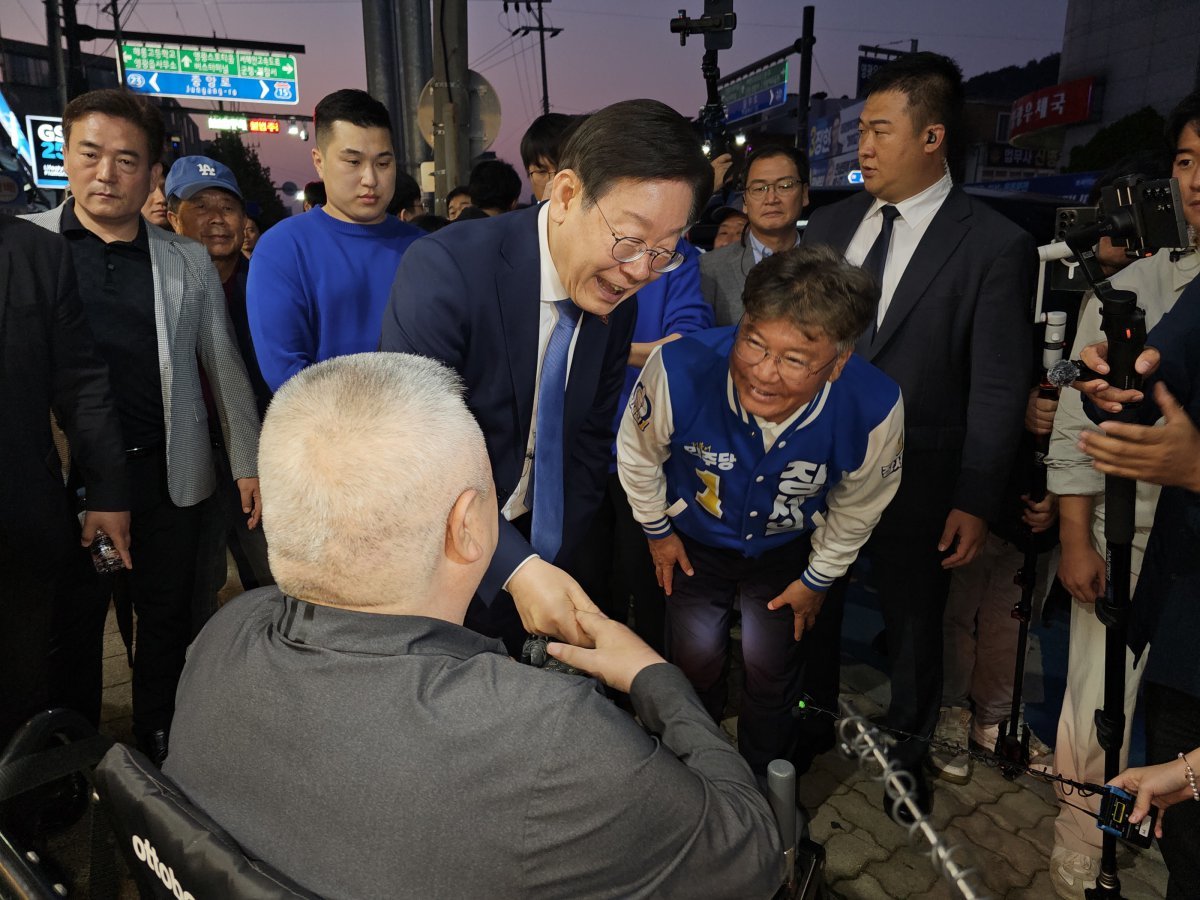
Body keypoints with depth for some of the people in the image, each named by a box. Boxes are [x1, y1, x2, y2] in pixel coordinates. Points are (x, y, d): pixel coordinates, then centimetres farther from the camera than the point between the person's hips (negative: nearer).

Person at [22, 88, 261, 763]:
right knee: (71, 622, 13)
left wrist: (249, 464, 4)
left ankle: (160, 746, 32)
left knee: (168, 617, 12)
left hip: (170, 476, 1)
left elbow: (226, 367, 7)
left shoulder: (190, 263, 4)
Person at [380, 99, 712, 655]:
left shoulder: (616, 305, -6)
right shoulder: (445, 269, -26)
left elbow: (588, 440, 2)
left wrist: (551, 566, -3)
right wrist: (516, 568, -37)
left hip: (531, 546, 5)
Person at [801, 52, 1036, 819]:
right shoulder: (829, 225, 3)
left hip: (915, 478, -3)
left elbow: (998, 386, -11)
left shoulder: (996, 245, -10)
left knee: (913, 623, 16)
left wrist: (976, 502, -12)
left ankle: (908, 751, 42)